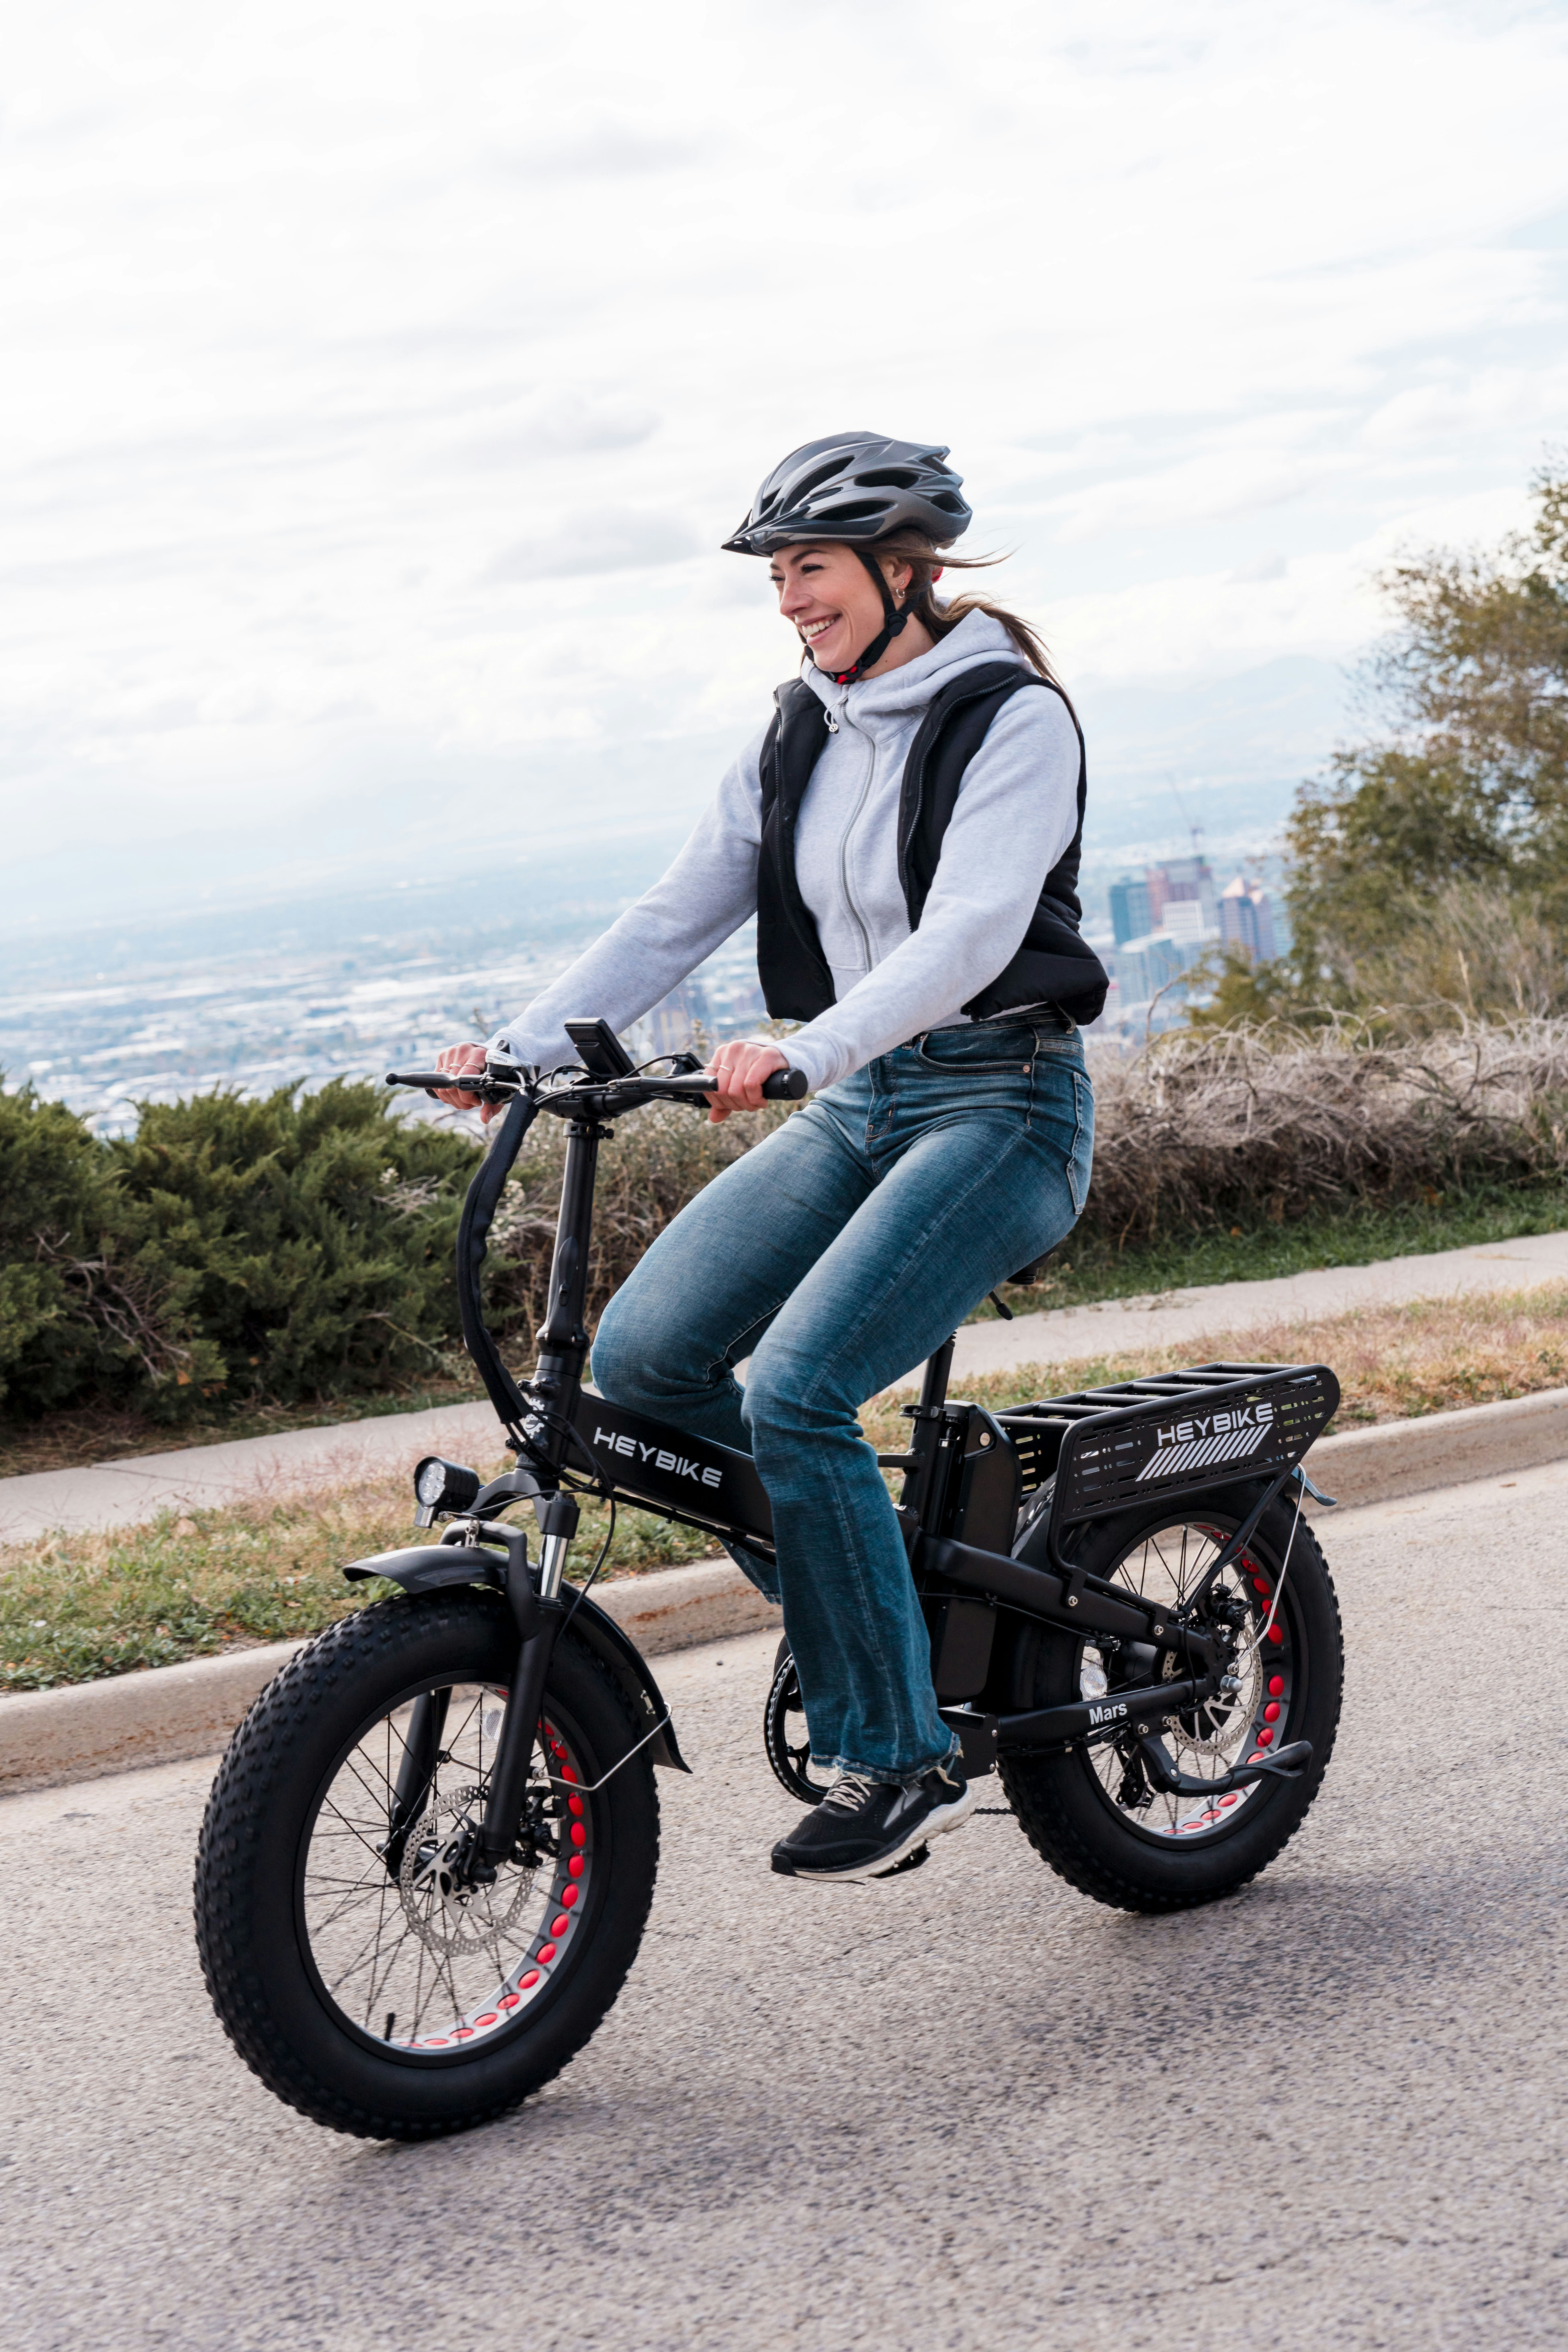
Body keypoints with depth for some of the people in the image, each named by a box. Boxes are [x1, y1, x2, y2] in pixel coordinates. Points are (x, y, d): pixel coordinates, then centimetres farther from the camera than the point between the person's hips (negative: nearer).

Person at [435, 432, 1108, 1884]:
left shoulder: (1013, 718, -10)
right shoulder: (799, 738, 11)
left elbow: (971, 929, -25)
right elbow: (676, 917, 7)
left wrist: (804, 1051, -39)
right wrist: (522, 1047, -6)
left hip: (1001, 1106, -7)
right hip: (858, 1107, 7)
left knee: (796, 1392, -24)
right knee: (641, 1354, -10)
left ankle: (896, 1755, -11)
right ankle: (853, 1608, 7)